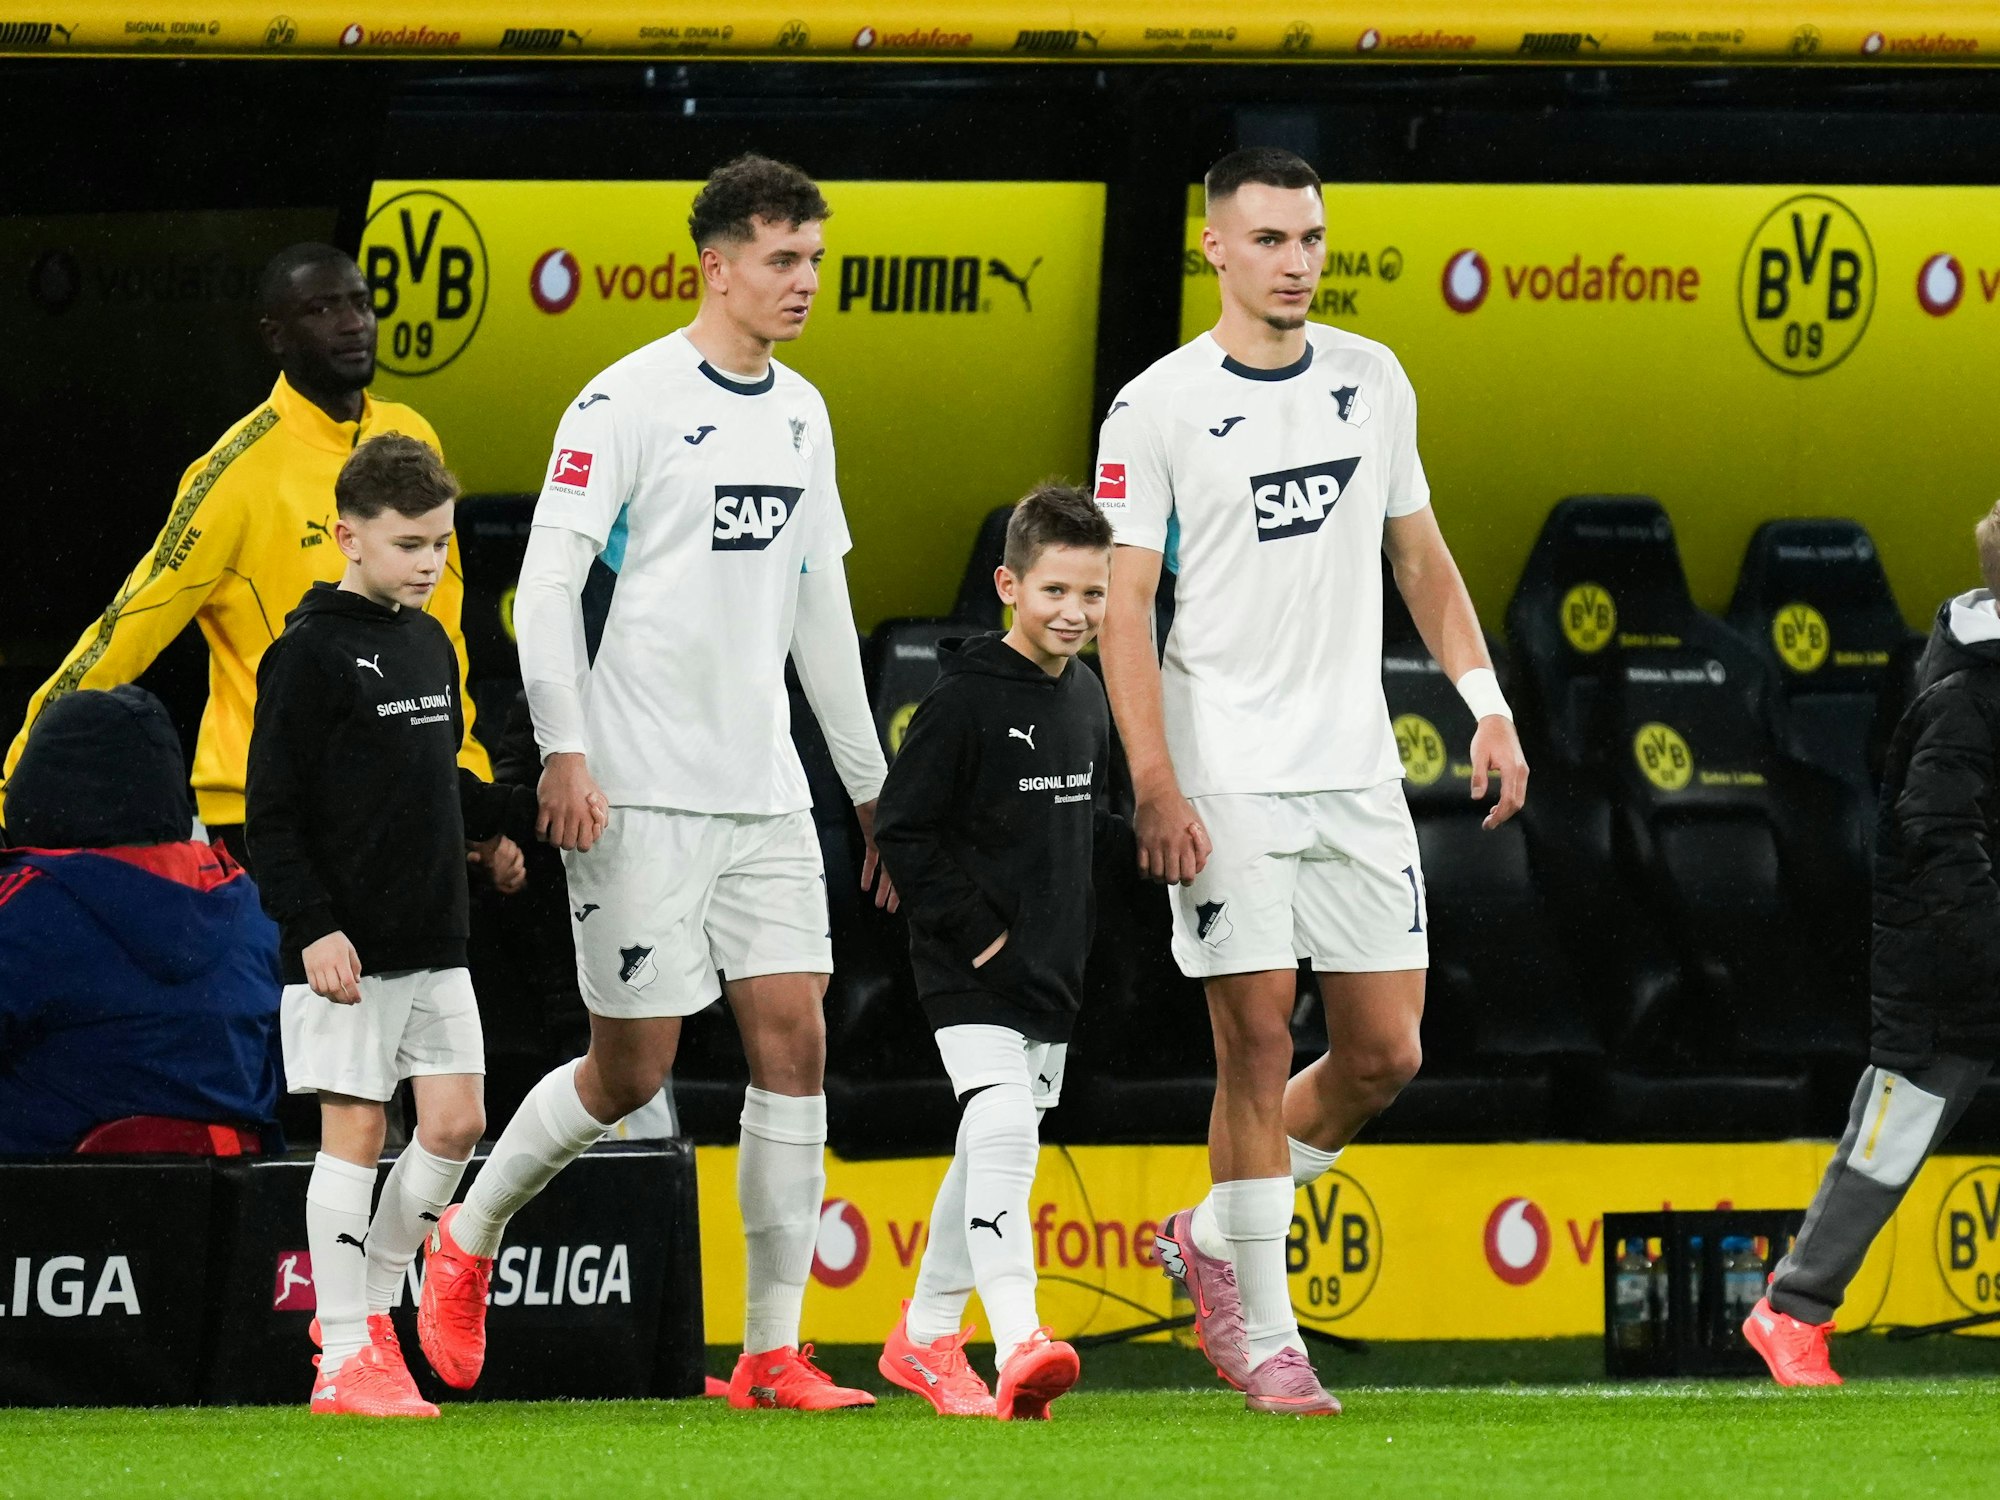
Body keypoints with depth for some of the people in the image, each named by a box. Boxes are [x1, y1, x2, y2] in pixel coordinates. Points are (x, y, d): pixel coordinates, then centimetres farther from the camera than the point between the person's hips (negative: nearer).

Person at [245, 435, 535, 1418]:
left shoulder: (431, 646, 13)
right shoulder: (312, 654, -10)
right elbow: (274, 811, -12)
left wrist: (524, 812, 11)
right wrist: (312, 925, -18)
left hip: (432, 944, 7)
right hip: (346, 949, -7)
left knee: (456, 1122, 3)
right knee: (354, 1128, -5)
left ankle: (372, 1304, 20)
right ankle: (344, 1358, -1)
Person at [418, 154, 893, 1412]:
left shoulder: (801, 414, 14)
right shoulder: (629, 402, -8)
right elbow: (548, 582, -12)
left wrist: (871, 785, 22)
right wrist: (564, 750, -21)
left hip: (765, 792, 6)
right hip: (642, 793, -6)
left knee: (795, 1038, -4)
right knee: (633, 1068, -2)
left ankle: (773, 1352, -2)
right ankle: (468, 1239, 24)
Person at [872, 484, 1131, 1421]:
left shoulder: (1086, 698, 10)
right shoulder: (966, 699, -14)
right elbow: (901, 827, -14)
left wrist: (1142, 844, 4)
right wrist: (969, 923, -17)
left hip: (1050, 968, 8)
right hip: (970, 972, -8)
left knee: (990, 1157, 15)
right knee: (1003, 1136, -21)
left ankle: (925, 1336, 29)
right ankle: (1018, 1347, -31)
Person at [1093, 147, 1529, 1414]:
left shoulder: (1373, 381, 9)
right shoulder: (1157, 411, -5)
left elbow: (1421, 557, 18)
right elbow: (1125, 609, -7)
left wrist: (1488, 705, 8)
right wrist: (1155, 782, -16)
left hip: (1357, 774, 5)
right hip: (1225, 780, -5)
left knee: (1386, 1050, 3)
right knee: (1259, 1046, -6)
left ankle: (1216, 1236, 23)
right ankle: (1263, 1332, 3)